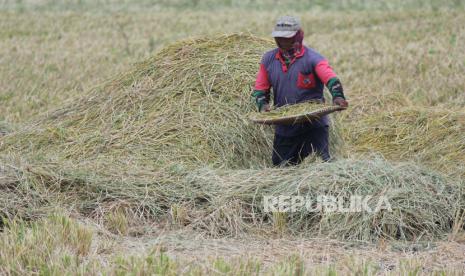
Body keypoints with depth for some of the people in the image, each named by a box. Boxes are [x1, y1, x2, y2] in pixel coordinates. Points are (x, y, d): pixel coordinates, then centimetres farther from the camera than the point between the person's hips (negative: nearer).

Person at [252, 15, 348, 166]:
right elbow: (260, 89, 12)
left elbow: (331, 79, -23)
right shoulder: (268, 59, 7)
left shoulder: (312, 58, -8)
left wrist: (337, 97, -43)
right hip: (284, 129, 5)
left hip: (313, 126, -5)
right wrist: (263, 104, -9)